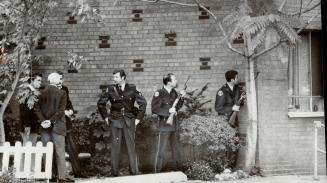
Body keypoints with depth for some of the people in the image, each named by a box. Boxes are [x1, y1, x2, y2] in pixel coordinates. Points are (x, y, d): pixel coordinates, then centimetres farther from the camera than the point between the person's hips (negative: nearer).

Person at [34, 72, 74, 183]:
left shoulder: (42, 93, 5)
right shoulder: (62, 94, -4)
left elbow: (37, 108, -1)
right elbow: (61, 110, -12)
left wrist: (42, 120, -6)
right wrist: (51, 121, -12)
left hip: (44, 127, 3)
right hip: (57, 126, -3)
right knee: (59, 151, -2)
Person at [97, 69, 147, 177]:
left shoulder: (132, 89, 0)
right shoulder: (111, 89, 1)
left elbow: (143, 103, 6)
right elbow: (100, 103, 11)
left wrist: (138, 117, 3)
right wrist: (105, 116, 7)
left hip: (129, 121, 0)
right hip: (115, 121, 0)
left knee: (131, 147, 2)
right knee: (115, 147, 2)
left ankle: (135, 172, 9)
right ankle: (114, 173, 9)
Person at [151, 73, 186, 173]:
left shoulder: (174, 92, 8)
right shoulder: (159, 93, -13)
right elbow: (154, 109, -17)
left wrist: (181, 97, 1)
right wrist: (168, 111, -21)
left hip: (175, 126, 7)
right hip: (164, 126, -7)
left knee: (177, 149, 15)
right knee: (160, 151, -2)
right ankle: (157, 173, 7)